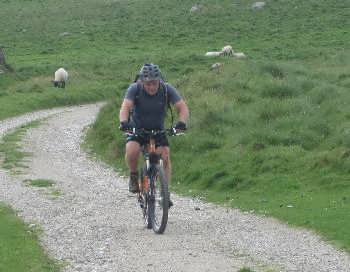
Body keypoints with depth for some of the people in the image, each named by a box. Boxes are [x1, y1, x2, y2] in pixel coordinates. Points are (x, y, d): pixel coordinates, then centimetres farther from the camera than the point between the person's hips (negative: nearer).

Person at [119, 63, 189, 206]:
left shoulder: (167, 89, -19)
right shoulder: (135, 89, -22)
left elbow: (183, 107, -25)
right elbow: (125, 107, -33)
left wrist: (181, 122, -45)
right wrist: (123, 122, -54)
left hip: (158, 130, 1)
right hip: (137, 129, -1)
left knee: (165, 155, -20)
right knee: (131, 151, -29)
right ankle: (134, 175, -1)